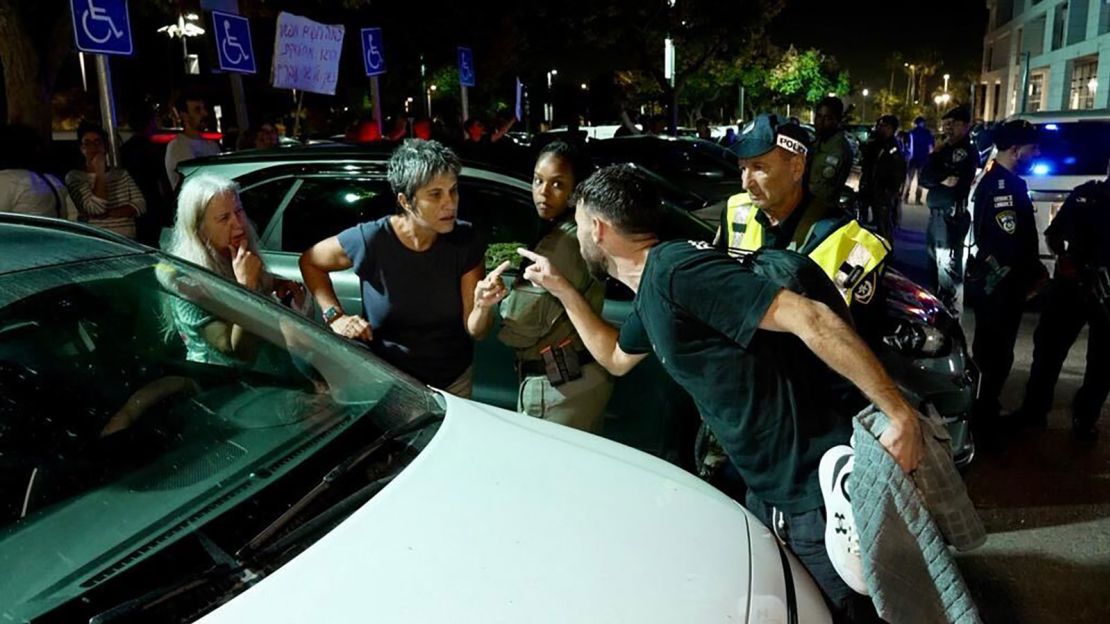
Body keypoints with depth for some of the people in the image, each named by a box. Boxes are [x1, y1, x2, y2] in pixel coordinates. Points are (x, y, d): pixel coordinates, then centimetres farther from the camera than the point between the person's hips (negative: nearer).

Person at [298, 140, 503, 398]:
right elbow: (309, 262, -2)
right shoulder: (371, 240, -22)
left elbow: (475, 331, -14)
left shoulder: (465, 240, -16)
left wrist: (483, 307, -35)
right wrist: (335, 316, -14)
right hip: (387, 381, -2)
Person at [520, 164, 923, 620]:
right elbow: (617, 359, 28)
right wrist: (561, 290, 23)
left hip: (825, 494, -9)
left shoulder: (675, 270, -23)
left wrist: (900, 415, -27)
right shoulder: (652, 290, 8)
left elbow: (811, 318, -29)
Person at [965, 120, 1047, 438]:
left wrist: (1034, 270, 11)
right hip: (1000, 283, -10)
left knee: (990, 350, 18)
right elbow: (1009, 241, -25)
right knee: (995, 353, -2)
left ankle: (983, 414, 30)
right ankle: (983, 422, 8)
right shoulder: (1002, 185, -18)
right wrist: (1036, 271, -14)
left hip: (998, 281, 10)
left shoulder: (1005, 182, 15)